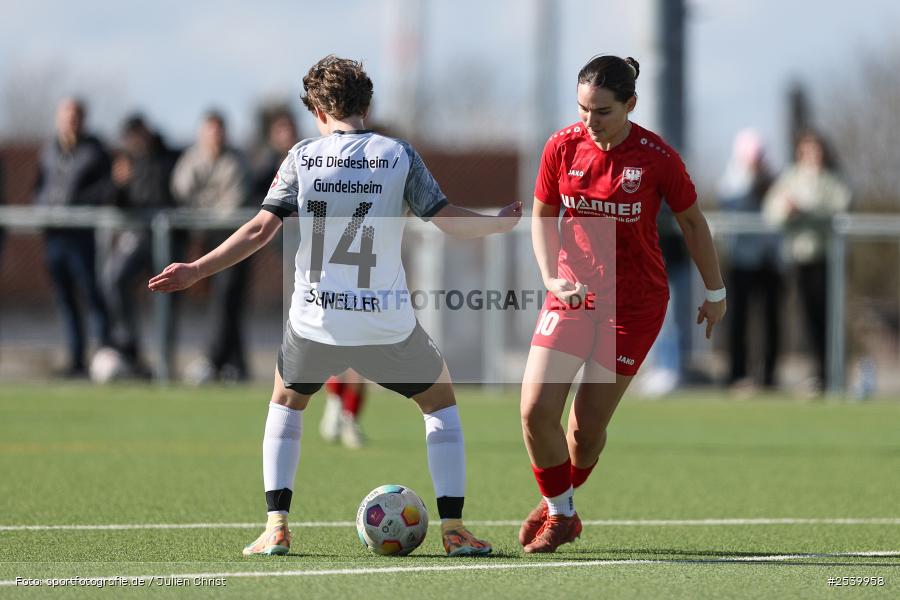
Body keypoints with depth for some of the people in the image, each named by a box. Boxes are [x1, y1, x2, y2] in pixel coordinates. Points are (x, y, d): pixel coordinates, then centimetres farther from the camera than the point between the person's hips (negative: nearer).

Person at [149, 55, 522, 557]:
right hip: (386, 323, -1)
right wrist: (500, 223, 17)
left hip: (315, 322, 1)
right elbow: (449, 220, -2)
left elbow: (261, 229, -6)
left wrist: (196, 271, 1)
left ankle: (277, 529, 14)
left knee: (287, 401, 28)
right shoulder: (398, 156, -1)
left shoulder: (302, 157, 1)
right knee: (441, 401, 22)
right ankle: (454, 529, 11)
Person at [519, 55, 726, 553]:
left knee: (587, 424, -3)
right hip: (572, 292, 3)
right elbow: (543, 217, 6)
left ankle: (559, 505, 26)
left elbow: (691, 222, 1)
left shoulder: (657, 158, -14)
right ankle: (559, 512, 12)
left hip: (635, 302, -3)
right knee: (535, 410, -11)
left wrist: (715, 293, 10)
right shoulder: (562, 147, -6)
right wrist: (552, 278, -10)